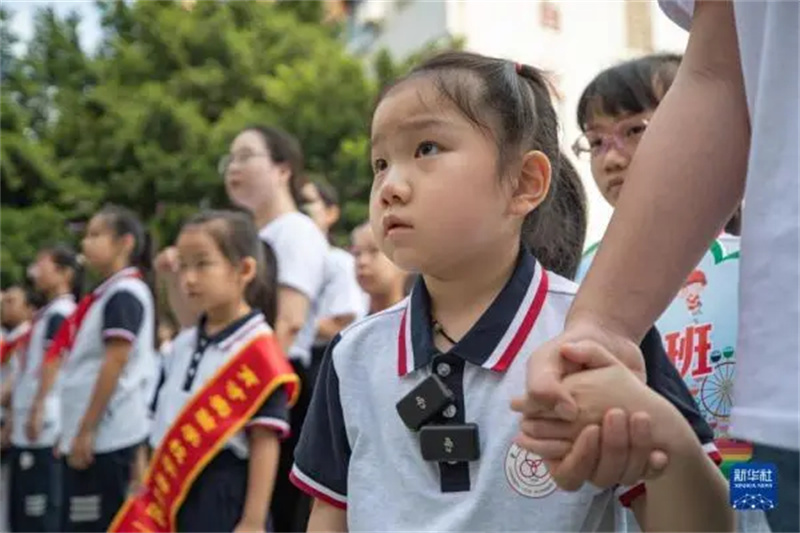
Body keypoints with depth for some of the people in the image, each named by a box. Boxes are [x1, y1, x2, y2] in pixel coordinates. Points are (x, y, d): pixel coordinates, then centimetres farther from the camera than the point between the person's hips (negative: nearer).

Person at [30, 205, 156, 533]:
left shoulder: (125, 294, -12)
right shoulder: (106, 294, 17)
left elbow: (115, 364, -19)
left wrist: (85, 431, -19)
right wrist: (72, 431, 20)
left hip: (105, 436, -9)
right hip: (87, 433, 9)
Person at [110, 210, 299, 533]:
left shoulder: (258, 351, -15)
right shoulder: (183, 345, 8)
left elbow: (265, 442, -17)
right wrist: (149, 502, 17)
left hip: (225, 504, -8)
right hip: (174, 501, 8)